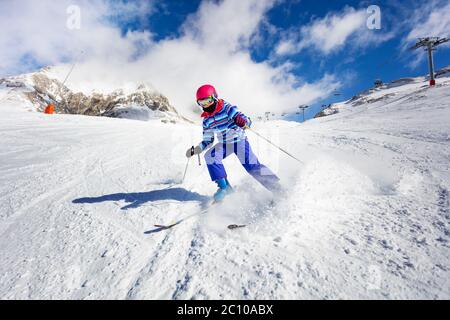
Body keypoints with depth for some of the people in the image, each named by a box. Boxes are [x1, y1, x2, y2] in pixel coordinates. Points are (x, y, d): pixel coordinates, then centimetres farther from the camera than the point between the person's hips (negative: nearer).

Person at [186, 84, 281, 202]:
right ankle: (224, 186, -12)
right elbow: (207, 141, 10)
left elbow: (246, 120, -24)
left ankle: (277, 188, -5)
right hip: (224, 144, 5)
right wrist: (194, 150, -1)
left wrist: (243, 122, -47)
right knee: (210, 156, -21)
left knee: (251, 166, -19)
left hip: (239, 140, -5)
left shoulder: (226, 108, -17)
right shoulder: (207, 120, 1)